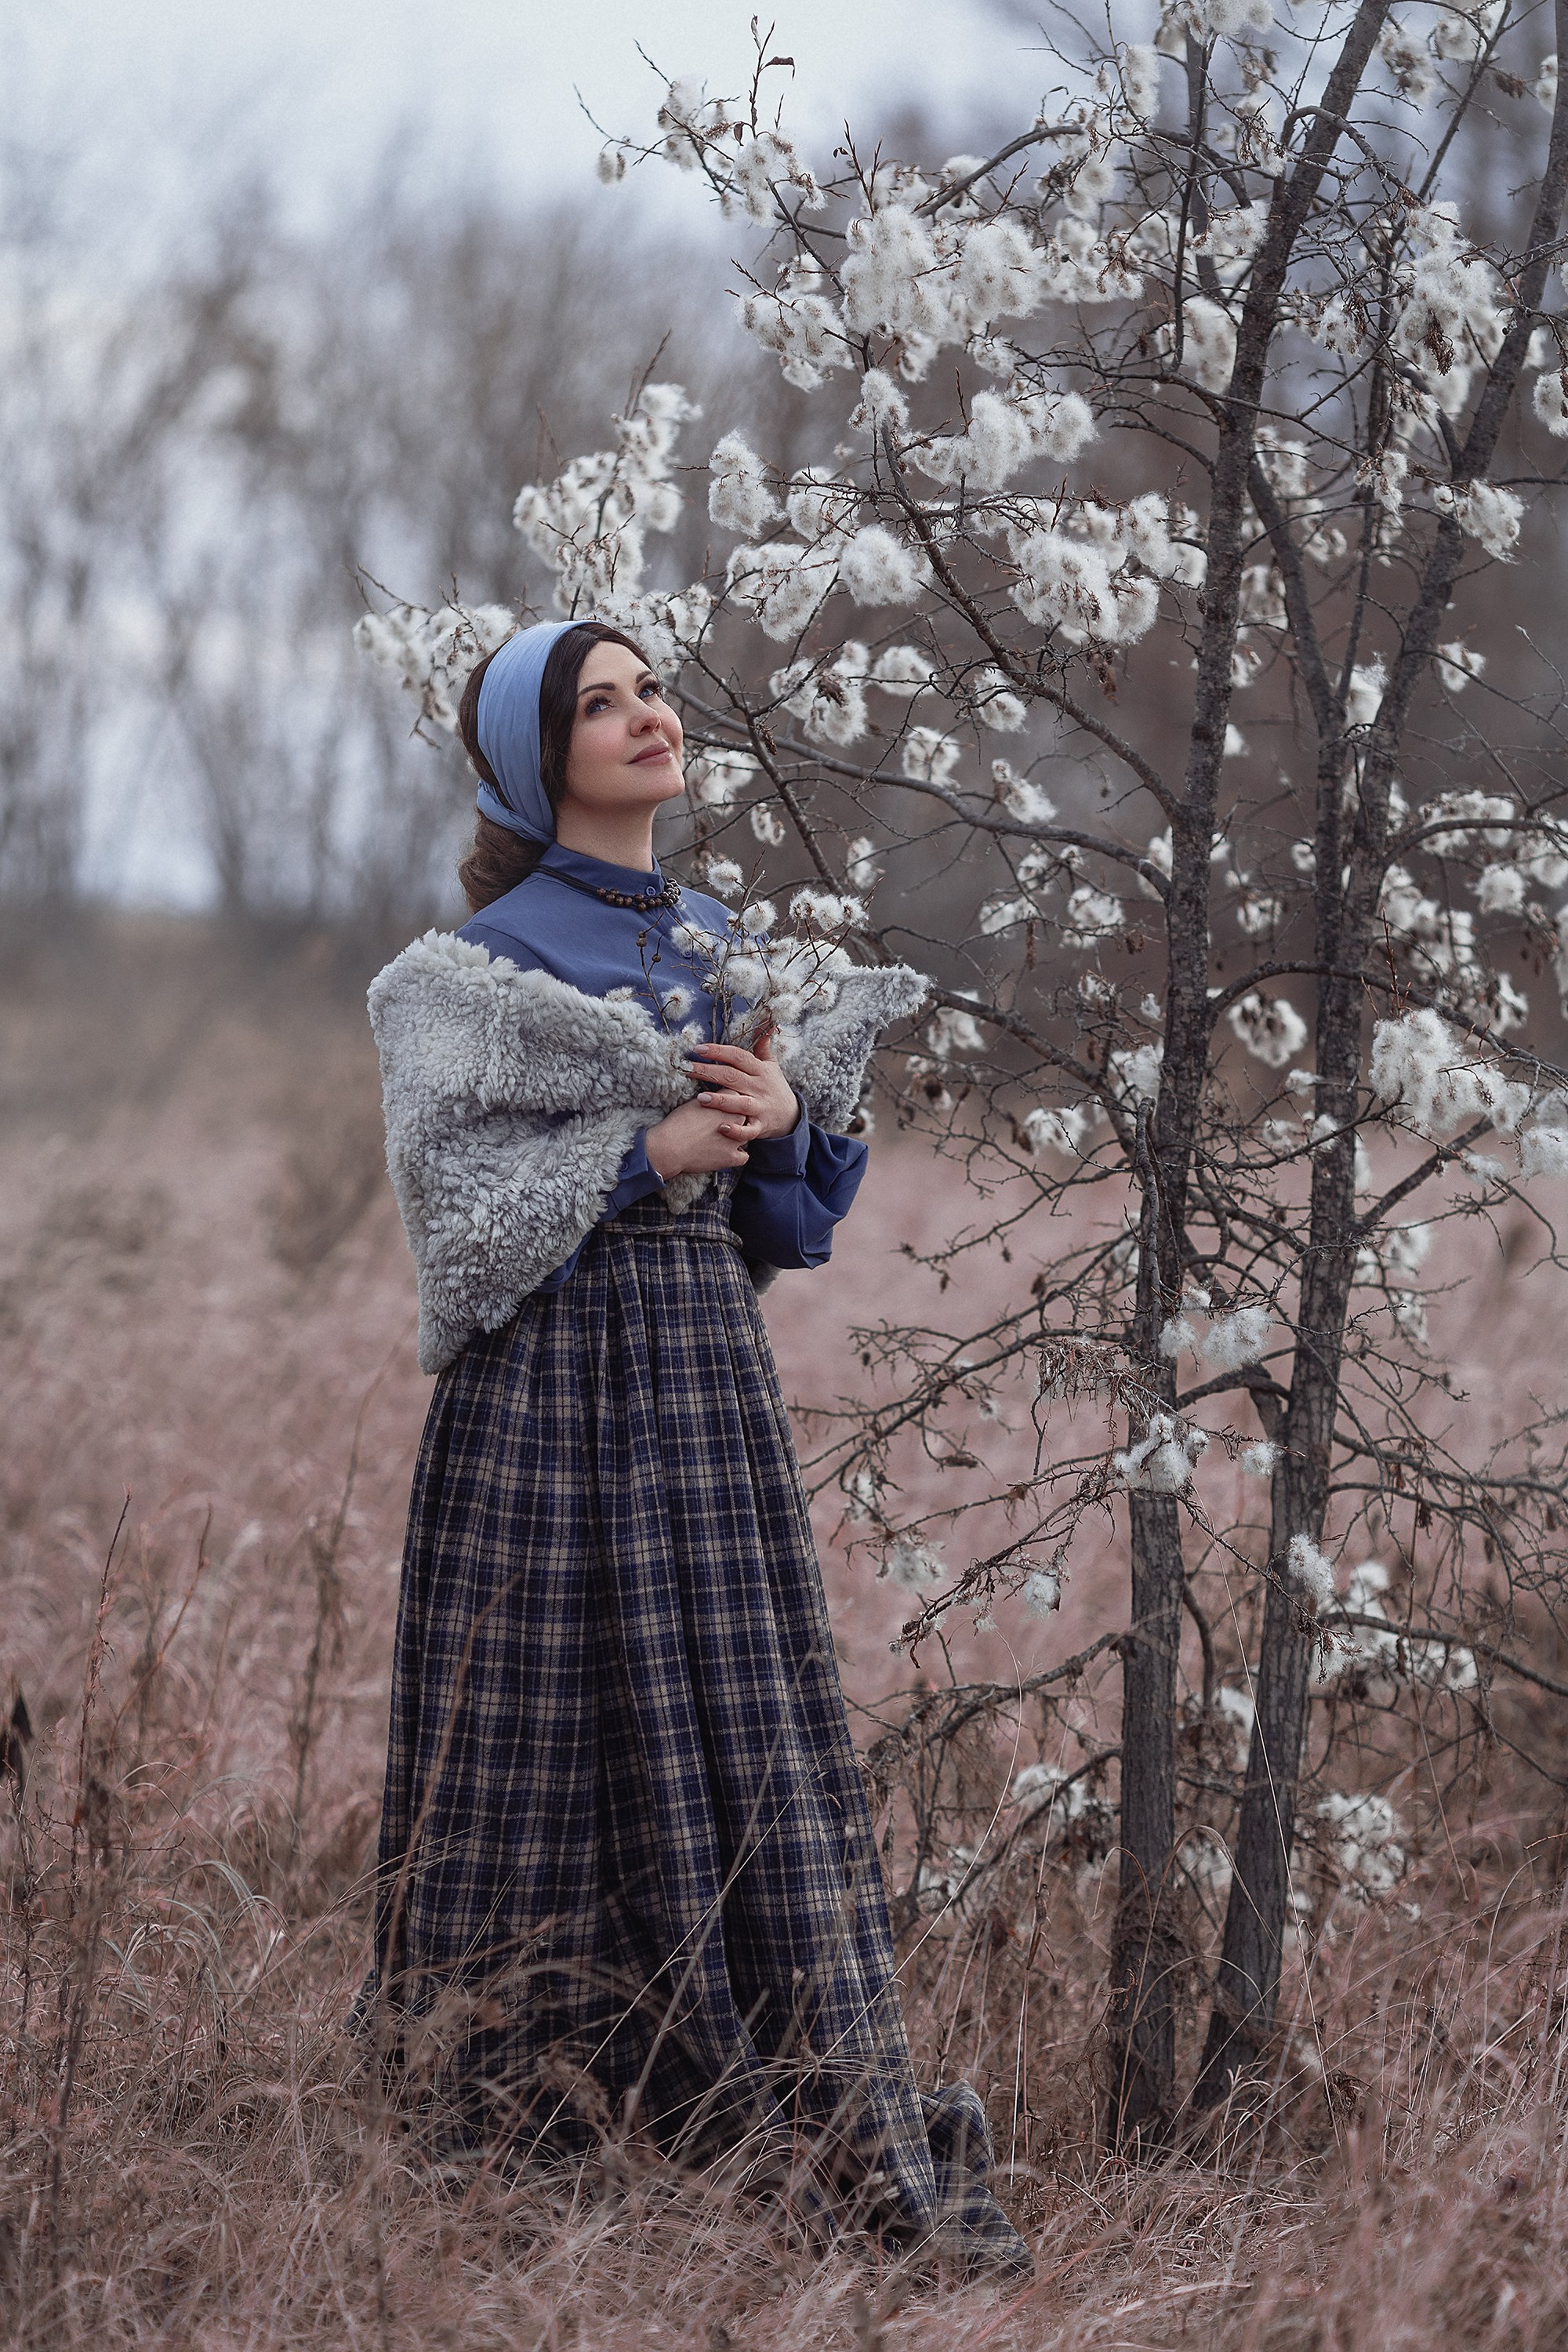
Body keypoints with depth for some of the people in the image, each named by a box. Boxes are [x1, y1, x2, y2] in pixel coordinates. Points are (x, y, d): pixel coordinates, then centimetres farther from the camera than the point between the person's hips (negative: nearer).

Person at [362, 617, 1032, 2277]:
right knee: (554, 1741, -2)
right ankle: (523, 2134, 9)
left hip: (712, 1366, 6)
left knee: (761, 1737, 4)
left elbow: (790, 1218, 16)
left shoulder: (726, 943, 14)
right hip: (552, 1379, -6)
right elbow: (460, 1208, -10)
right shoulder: (489, 957, -4)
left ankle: (848, 2149, 5)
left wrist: (785, 1118, -4)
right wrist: (649, 1150, -15)